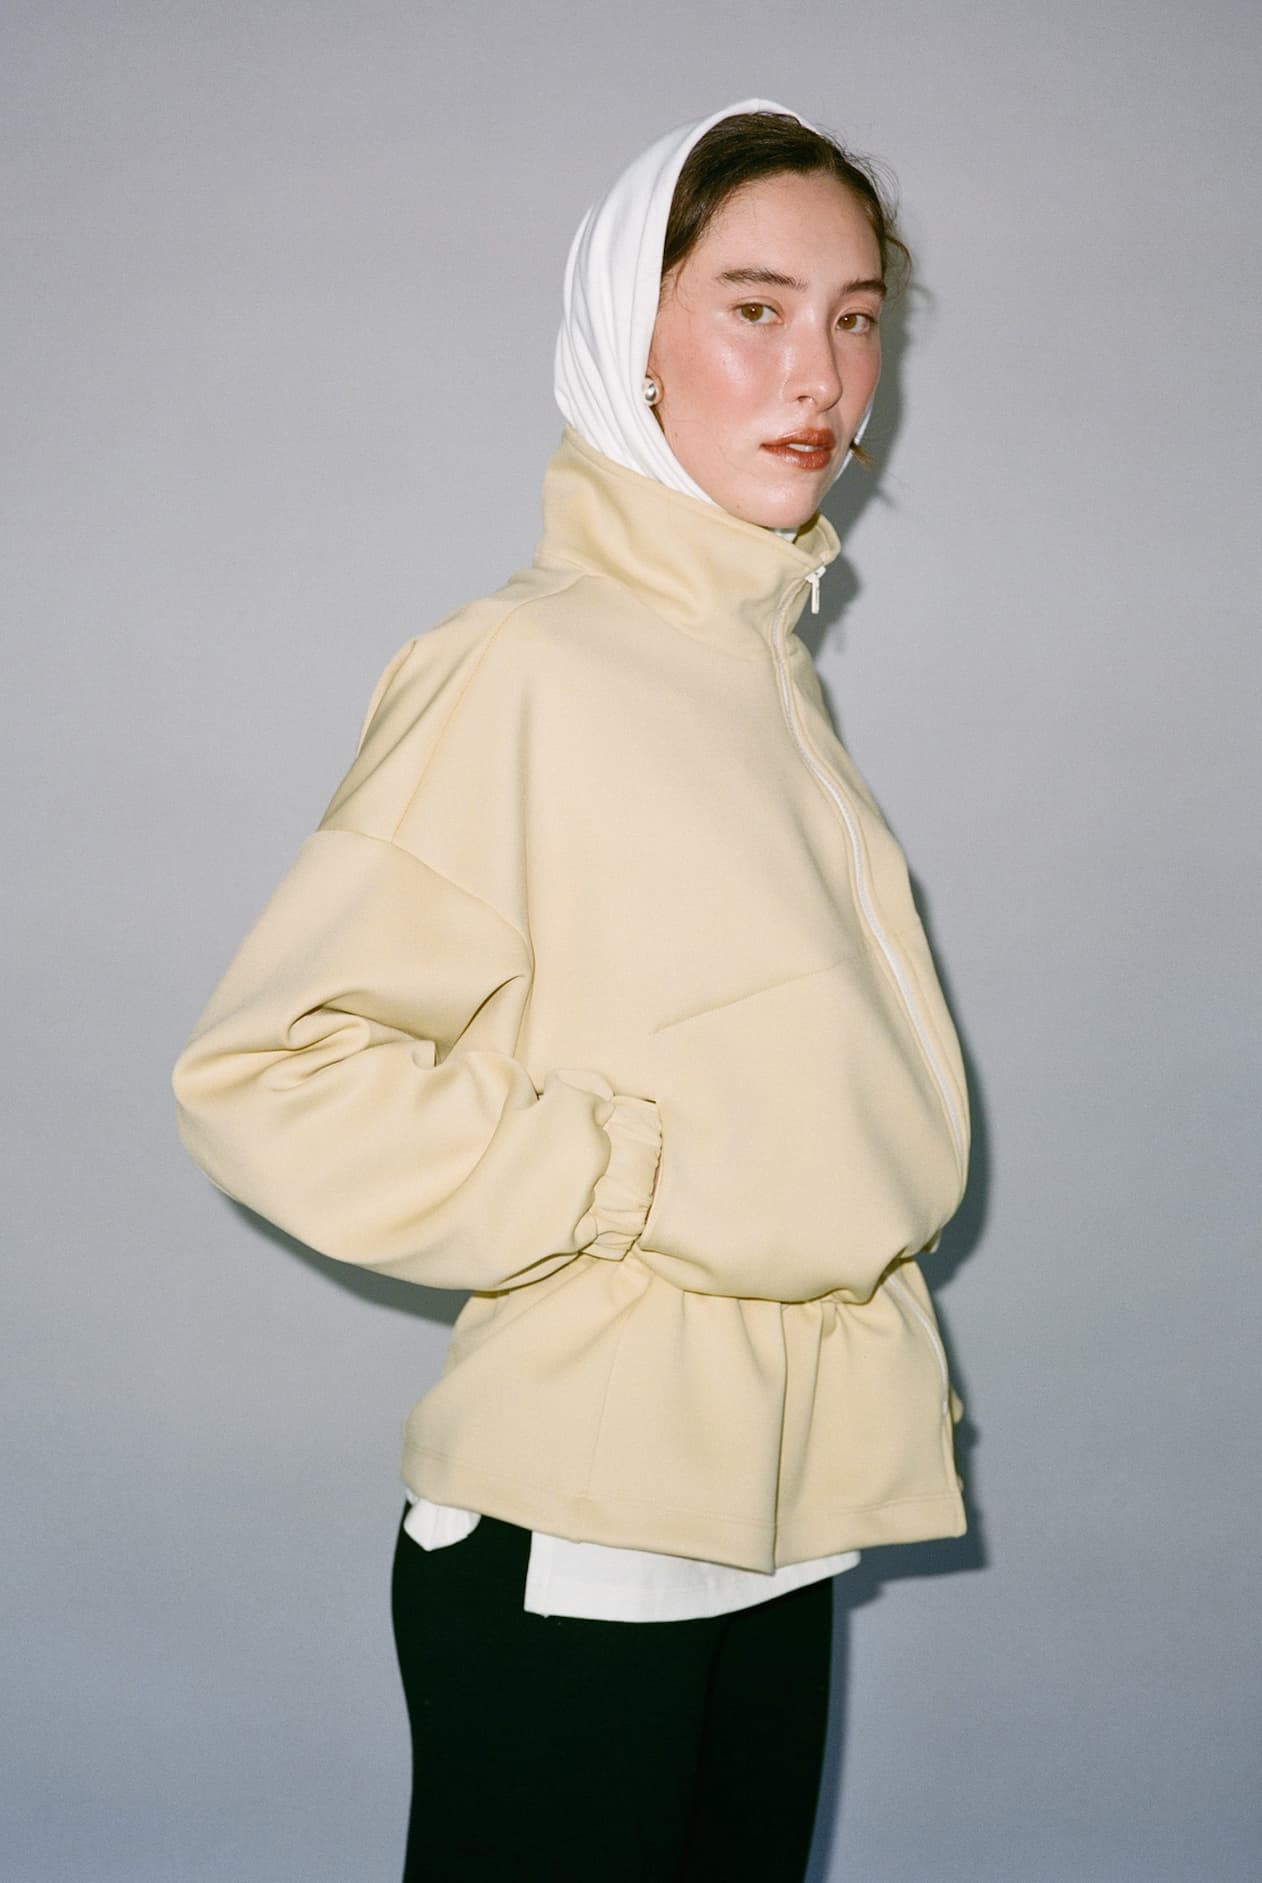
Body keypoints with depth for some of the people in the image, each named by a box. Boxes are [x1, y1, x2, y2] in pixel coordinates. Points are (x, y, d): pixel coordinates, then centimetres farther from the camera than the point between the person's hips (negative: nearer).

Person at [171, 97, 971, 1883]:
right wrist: (660, 1187, -18)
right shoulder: (520, 673, -14)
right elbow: (262, 1075, -19)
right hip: (569, 1539, -7)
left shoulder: (768, 663, 11)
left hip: (779, 1520, 7)